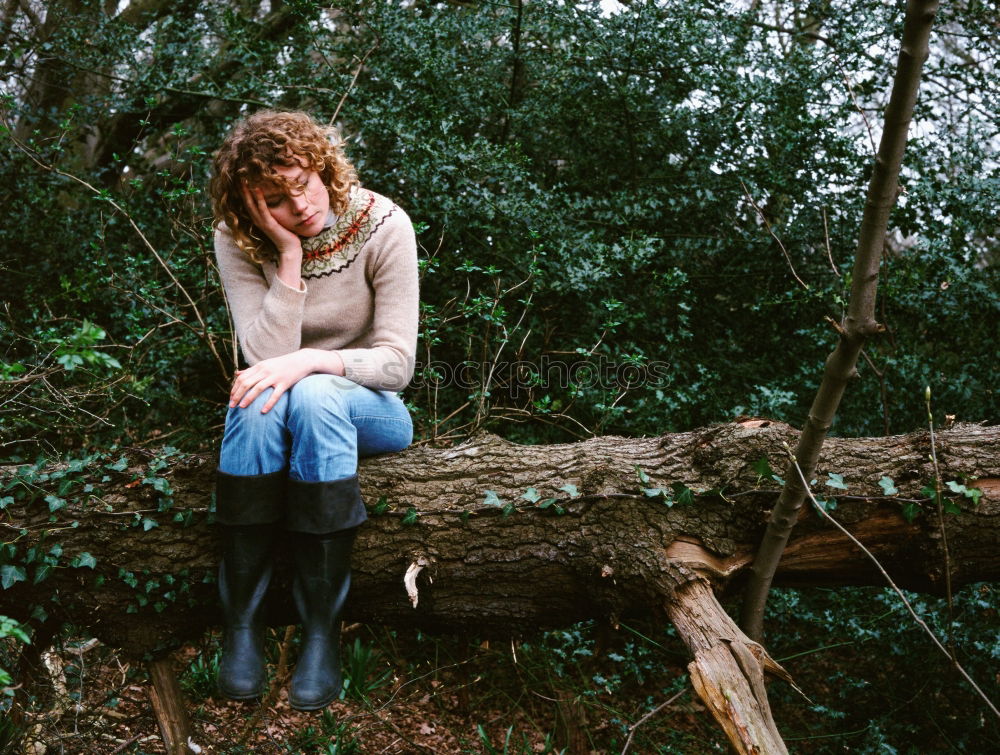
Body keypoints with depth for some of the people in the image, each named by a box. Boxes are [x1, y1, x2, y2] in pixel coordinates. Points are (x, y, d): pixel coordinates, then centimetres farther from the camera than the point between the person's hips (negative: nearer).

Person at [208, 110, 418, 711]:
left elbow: (397, 362, -15)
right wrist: (290, 255, -27)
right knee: (261, 399, -34)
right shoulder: (238, 239, -10)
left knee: (312, 396, -35)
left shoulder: (383, 225, -15)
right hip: (281, 413, 2)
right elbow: (266, 360, -20)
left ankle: (323, 628, -28)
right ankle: (242, 622, -24)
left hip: (366, 409, -1)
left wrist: (310, 362, -30)